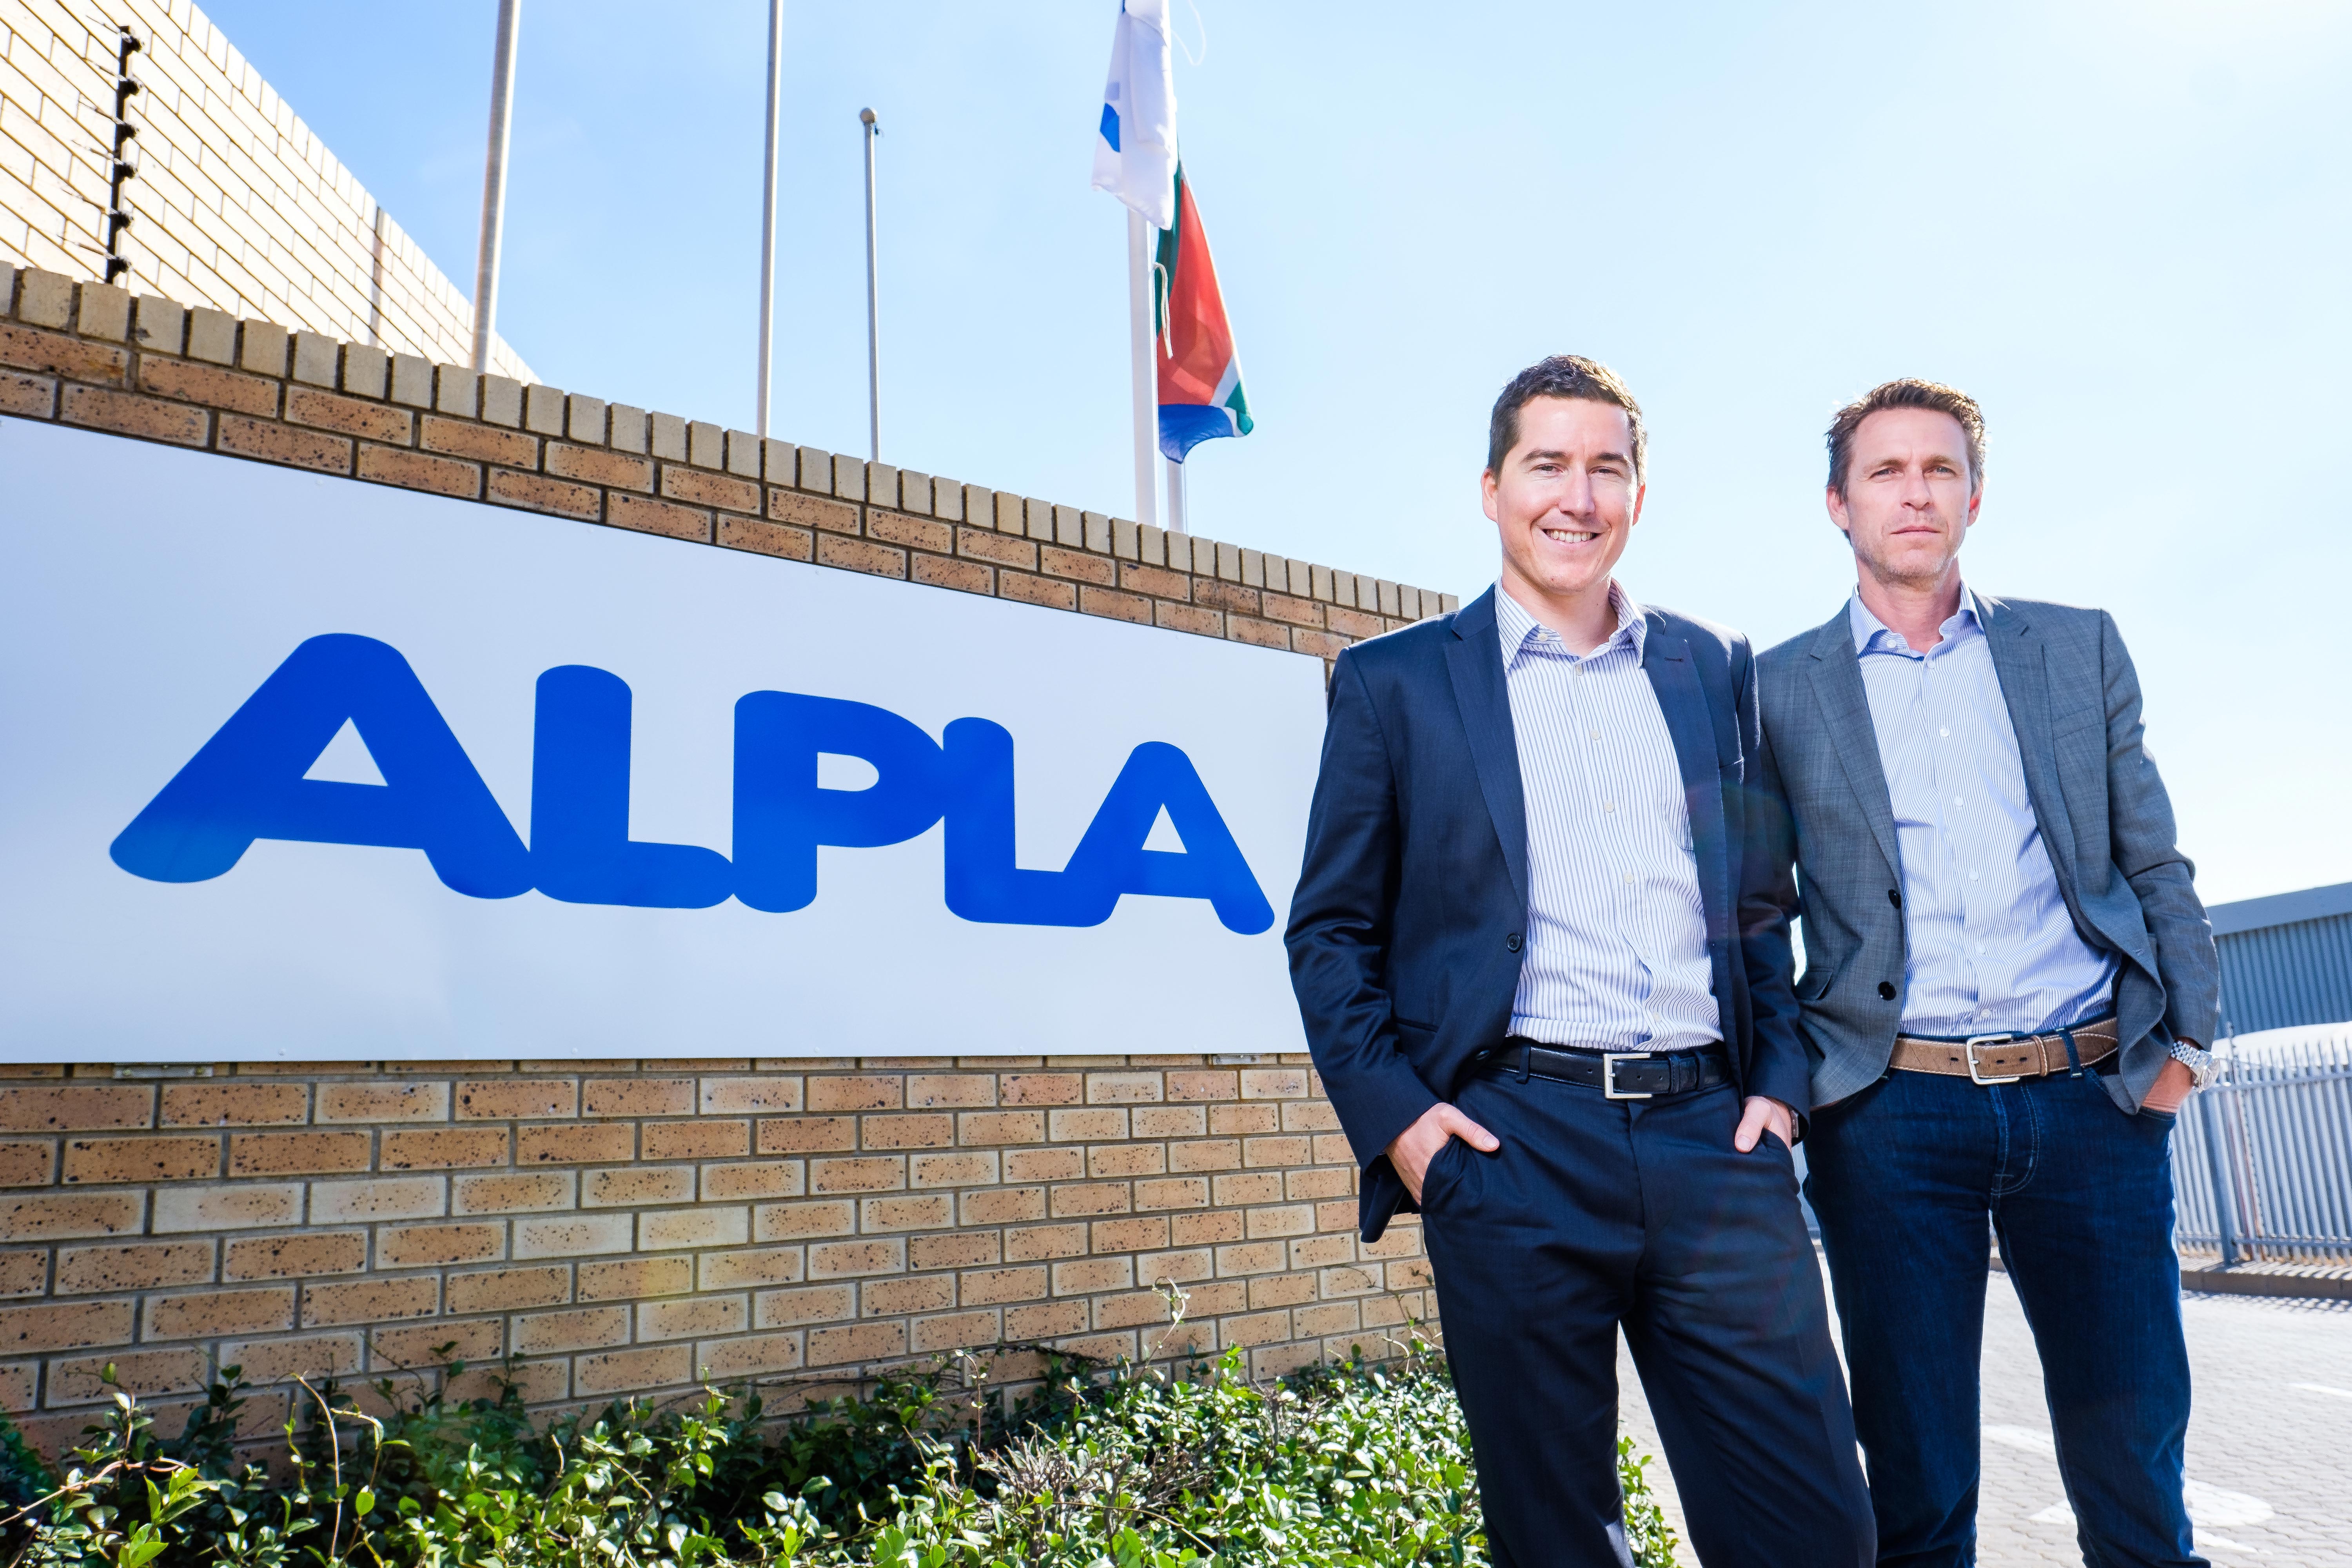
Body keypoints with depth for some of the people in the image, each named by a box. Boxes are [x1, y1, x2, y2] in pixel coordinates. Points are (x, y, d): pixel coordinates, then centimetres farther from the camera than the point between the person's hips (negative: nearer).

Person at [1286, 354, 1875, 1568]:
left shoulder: (1718, 670, 15)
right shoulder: (1392, 683, 5)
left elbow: (1763, 899, 18)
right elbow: (1331, 932, 4)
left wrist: (1781, 1077, 5)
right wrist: (1391, 1112, -7)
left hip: (1714, 1138, 3)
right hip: (1509, 1148, -2)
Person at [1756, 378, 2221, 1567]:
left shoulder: (2080, 647, 12)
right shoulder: (1779, 689, 5)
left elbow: (2153, 863, 12)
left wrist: (2185, 1032, 2)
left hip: (2091, 1099, 2)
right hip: (1891, 1113, -2)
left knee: (2134, 1465, 9)